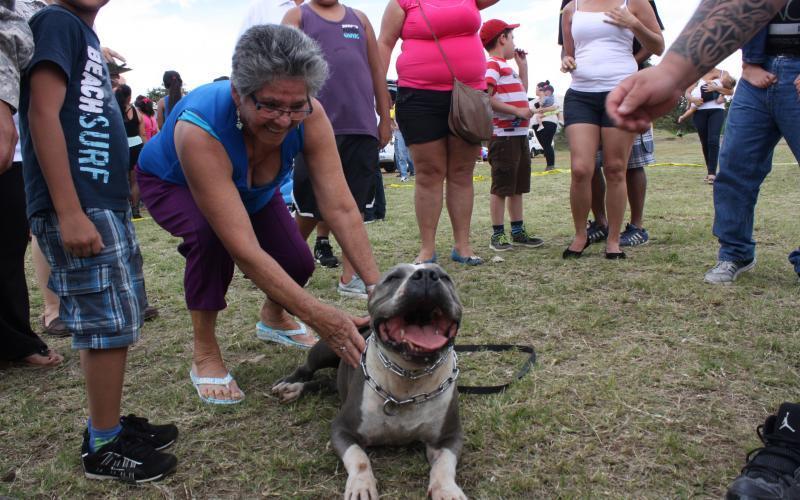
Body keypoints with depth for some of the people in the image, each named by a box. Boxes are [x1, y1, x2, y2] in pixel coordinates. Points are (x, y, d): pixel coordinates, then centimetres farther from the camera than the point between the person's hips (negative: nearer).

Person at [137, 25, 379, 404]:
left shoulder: (309, 116, -34)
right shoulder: (199, 129, -45)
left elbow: (341, 208, -34)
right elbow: (244, 250, -49)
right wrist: (319, 317, -53)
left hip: (249, 188, 4)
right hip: (171, 183, -4)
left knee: (296, 263, -11)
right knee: (211, 234, -35)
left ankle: (274, 319, 26)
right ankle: (204, 355, -13)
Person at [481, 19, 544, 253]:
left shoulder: (506, 67, 20)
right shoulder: (492, 65, -10)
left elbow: (522, 94, 28)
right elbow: (486, 98, -22)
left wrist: (523, 66, 23)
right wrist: (518, 111, -21)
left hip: (519, 134, 10)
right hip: (503, 135, -10)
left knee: (518, 186, 14)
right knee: (501, 187, -4)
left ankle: (518, 232, 22)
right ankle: (497, 234, 3)